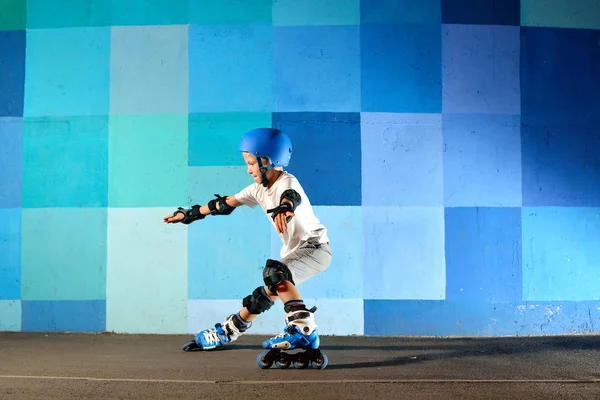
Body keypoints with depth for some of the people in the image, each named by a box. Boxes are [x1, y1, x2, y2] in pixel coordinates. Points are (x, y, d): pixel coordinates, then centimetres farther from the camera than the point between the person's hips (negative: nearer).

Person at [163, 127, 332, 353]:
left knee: (275, 274, -30)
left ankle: (305, 330, -32)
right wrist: (190, 214, 19)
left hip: (316, 247, -8)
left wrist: (283, 209, -67)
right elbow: (226, 203, 14)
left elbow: (291, 197, -43)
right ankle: (228, 330, 24)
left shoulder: (287, 182, -18)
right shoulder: (259, 189, 6)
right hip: (294, 251, 8)